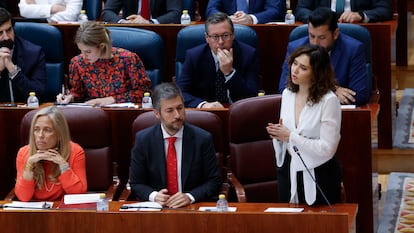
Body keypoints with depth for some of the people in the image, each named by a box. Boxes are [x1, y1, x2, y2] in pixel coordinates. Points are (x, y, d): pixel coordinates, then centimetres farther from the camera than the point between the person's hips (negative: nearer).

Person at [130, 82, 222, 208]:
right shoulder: (143, 140, 1)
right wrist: (153, 195, -14)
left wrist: (190, 197, -14)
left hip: (194, 207, 0)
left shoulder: (203, 139, -1)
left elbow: (214, 181, 3)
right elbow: (136, 183, 7)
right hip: (156, 207, 0)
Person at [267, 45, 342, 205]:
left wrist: (290, 136, -19)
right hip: (288, 172, 6)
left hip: (319, 176, -6)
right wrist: (278, 135, -7)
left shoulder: (329, 100, -17)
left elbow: (327, 148, -20)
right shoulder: (287, 94, 4)